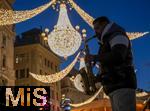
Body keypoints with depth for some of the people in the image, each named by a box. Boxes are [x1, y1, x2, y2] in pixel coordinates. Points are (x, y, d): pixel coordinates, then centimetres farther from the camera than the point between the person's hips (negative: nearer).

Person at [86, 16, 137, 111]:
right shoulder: (107, 41, 29)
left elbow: (117, 57, -19)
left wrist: (95, 58, -10)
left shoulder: (117, 35, 1)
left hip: (122, 85, -9)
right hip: (114, 87, 9)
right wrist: (97, 78, 12)